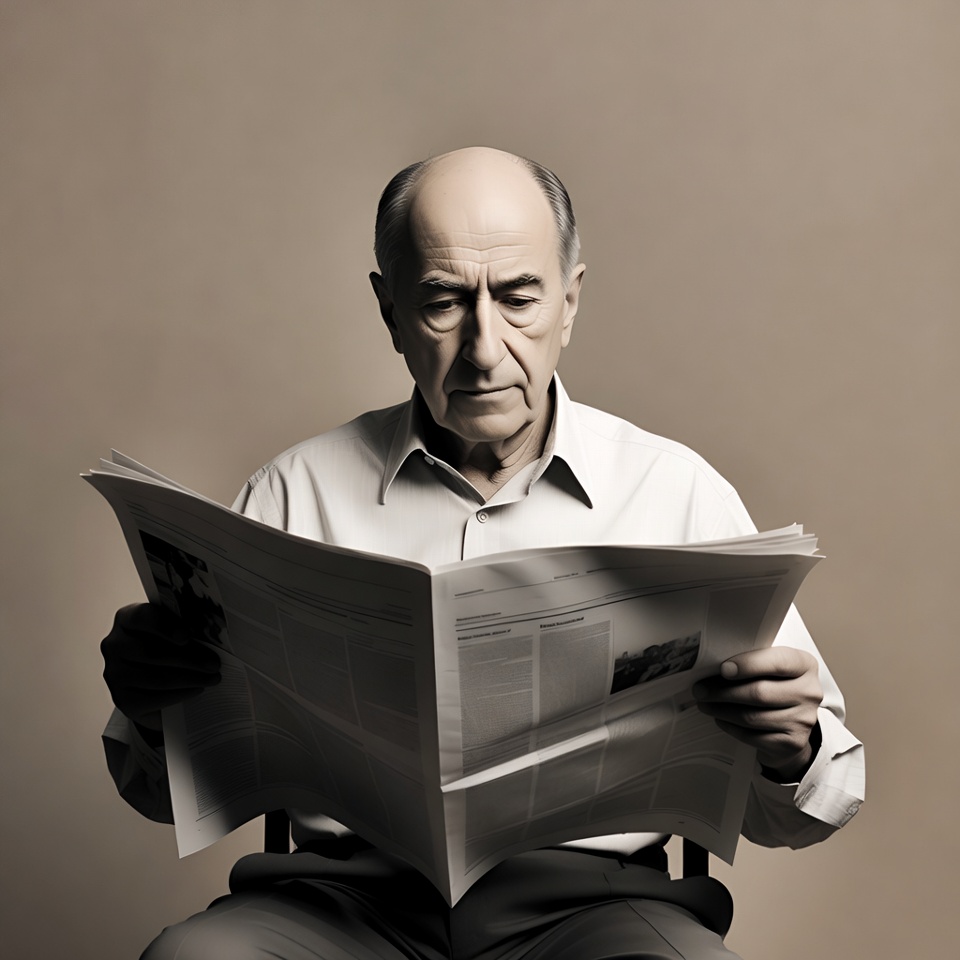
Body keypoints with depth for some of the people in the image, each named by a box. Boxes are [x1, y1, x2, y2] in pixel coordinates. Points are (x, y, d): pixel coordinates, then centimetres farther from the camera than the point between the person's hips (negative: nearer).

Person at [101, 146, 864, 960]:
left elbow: (788, 817, 7)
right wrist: (156, 716, -14)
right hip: (351, 889, 0)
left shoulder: (679, 492, 6)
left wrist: (792, 754, -16)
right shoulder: (296, 493, 8)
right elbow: (172, 793, 9)